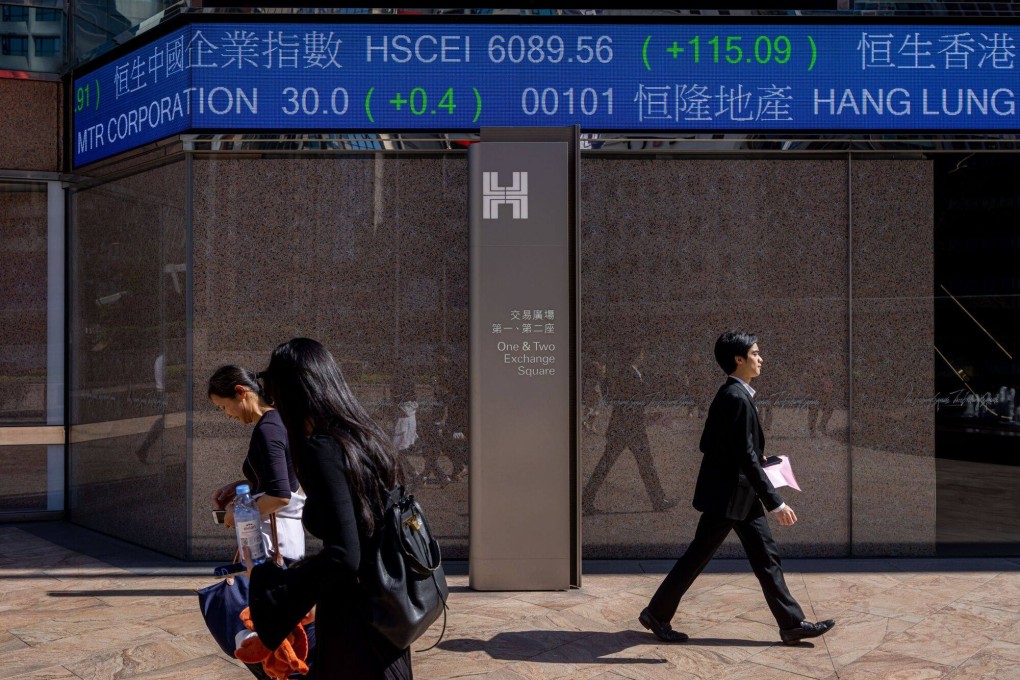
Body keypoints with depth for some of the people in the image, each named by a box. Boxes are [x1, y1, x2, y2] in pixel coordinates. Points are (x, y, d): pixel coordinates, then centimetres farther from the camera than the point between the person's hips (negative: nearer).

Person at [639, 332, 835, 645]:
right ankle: (657, 614, 16)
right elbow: (747, 458, -25)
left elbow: (707, 444, 15)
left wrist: (754, 455, 14)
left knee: (766, 557, 12)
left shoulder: (729, 394, 10)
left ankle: (792, 623, 19)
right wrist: (775, 503, -23)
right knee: (698, 556, 2)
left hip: (739, 493, 10)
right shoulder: (737, 398, -21)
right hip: (727, 494, -10)